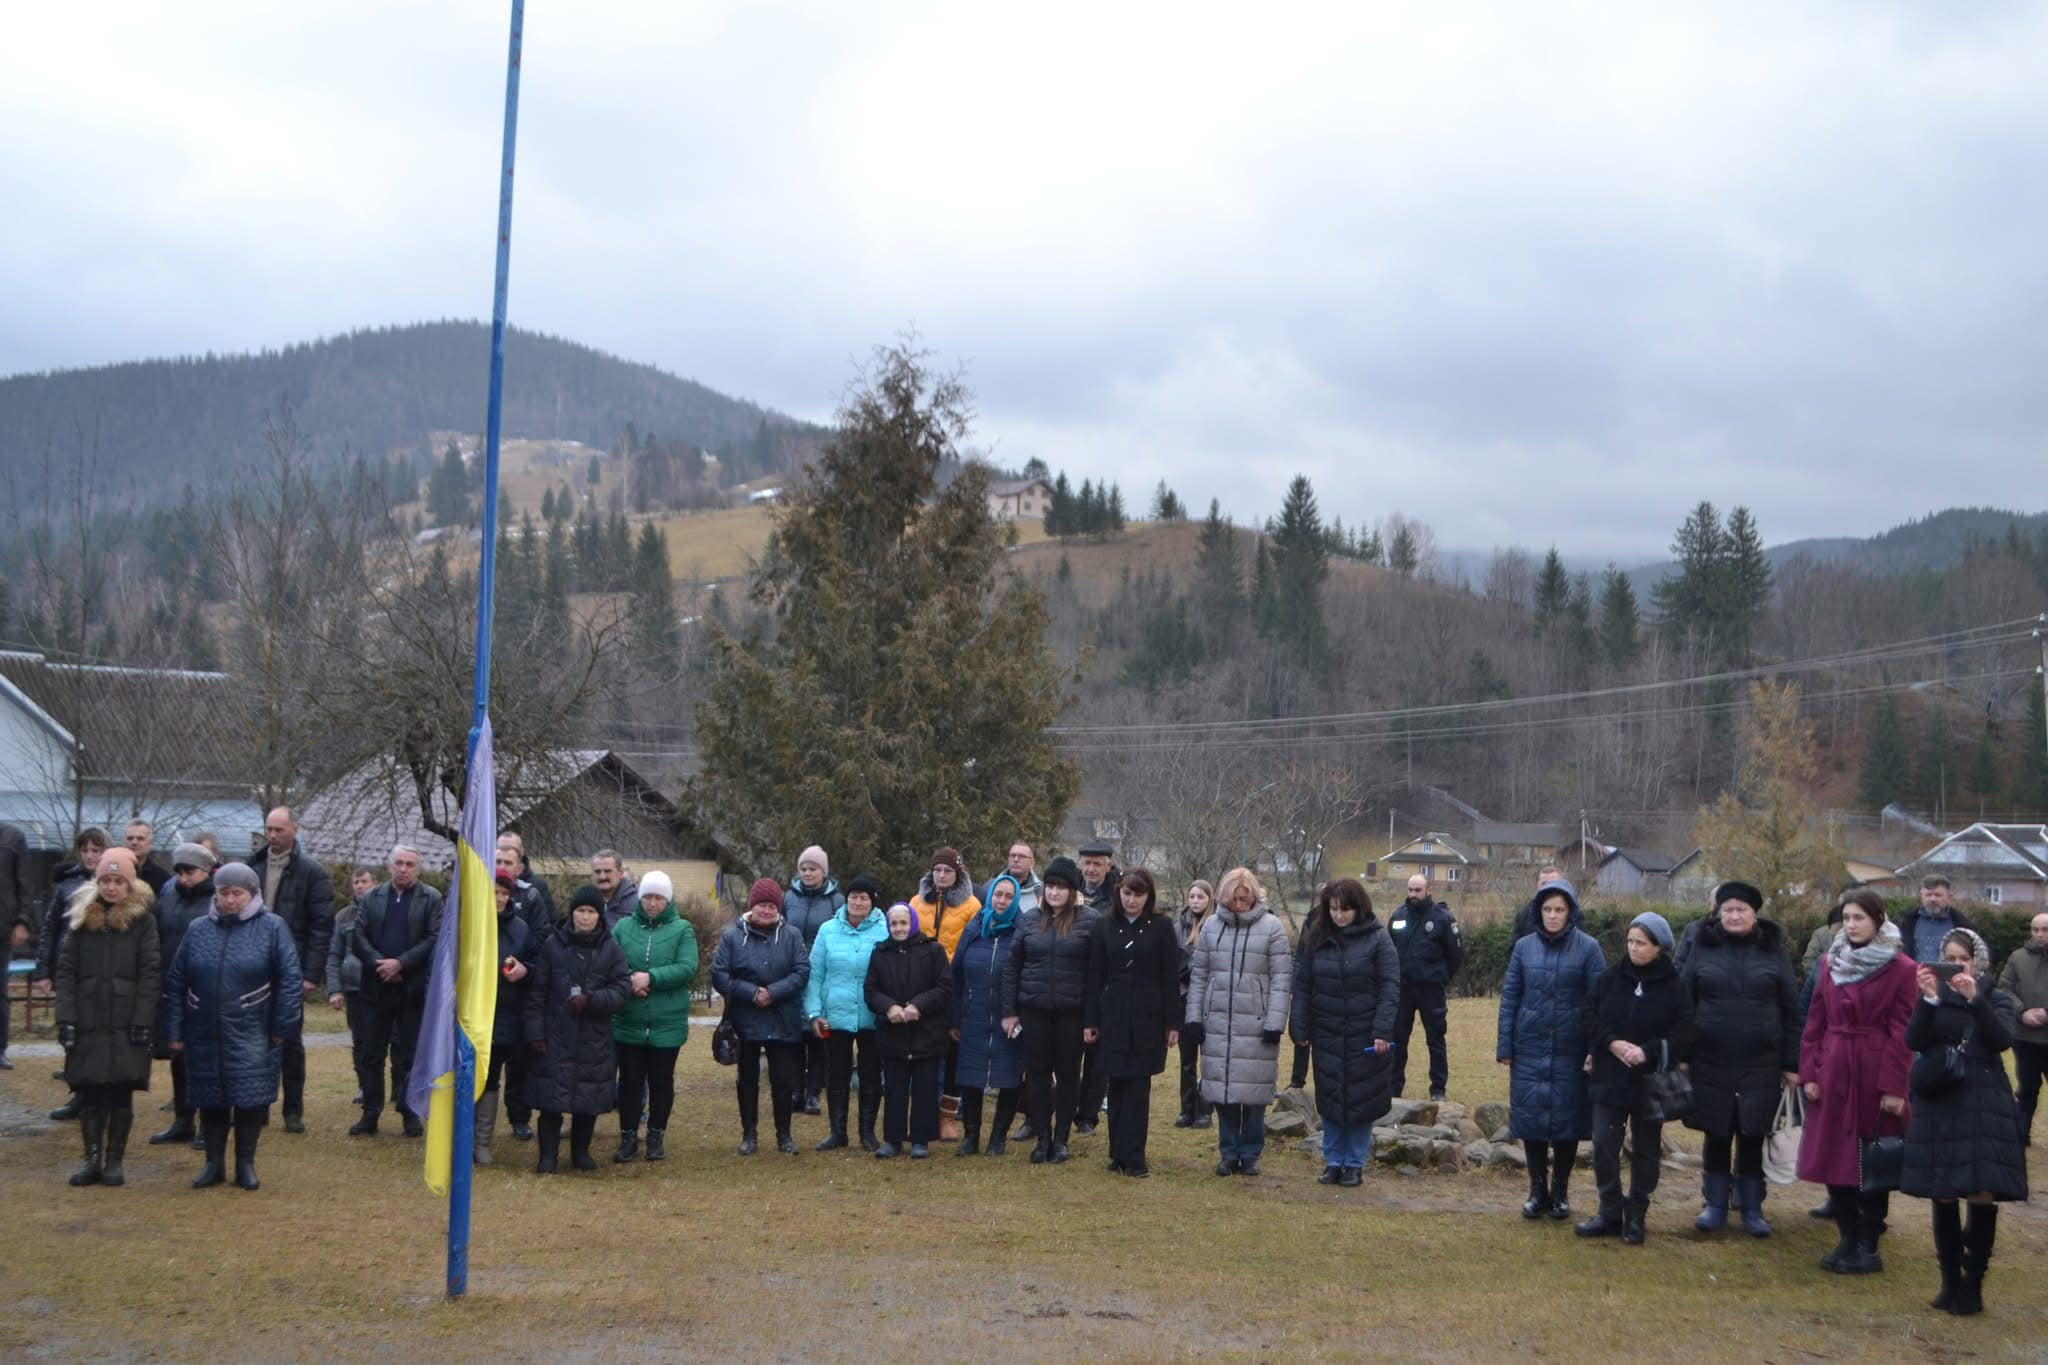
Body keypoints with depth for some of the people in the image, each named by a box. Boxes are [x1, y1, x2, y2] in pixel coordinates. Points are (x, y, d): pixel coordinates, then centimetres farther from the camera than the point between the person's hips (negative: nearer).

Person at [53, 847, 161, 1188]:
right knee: (89, 1092, 3)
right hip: (88, 1022, 2)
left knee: (122, 1093, 3)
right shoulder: (81, 918, 6)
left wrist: (143, 1020, -10)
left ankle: (115, 1160, 12)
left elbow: (151, 974, -3)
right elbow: (65, 970, 4)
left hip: (126, 1023, -2)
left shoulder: (143, 920, 0)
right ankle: (92, 1159, 11)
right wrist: (65, 1017, -4)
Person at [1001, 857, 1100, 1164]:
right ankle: (1041, 1137, 17)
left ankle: (1061, 1138, 19)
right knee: (1037, 1072, 6)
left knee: (1068, 1073, 7)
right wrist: (1009, 1011, 4)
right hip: (1034, 1010, 3)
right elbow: (1011, 966, 8)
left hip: (1072, 1012, -3)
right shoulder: (1030, 920, 5)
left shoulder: (1090, 921, -5)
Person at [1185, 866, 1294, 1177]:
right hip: (1217, 1022, 3)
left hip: (1255, 1024, -3)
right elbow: (1198, 974, 10)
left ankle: (1250, 1154, 15)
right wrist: (1194, 1016, 4)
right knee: (1221, 1091, 6)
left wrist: (1275, 1022, -11)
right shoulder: (1212, 926, 7)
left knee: (1254, 1093, 2)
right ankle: (1229, 1153, 18)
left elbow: (1281, 979, -5)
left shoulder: (1272, 927, -3)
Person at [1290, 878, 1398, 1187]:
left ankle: (1354, 1164, 16)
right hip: (1327, 1035, 3)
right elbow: (1302, 985, 6)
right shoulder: (1317, 938, 3)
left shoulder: (1378, 939, -6)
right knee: (1329, 1101, 7)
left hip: (1365, 1036, -3)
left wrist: (1383, 1031, -16)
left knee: (1361, 1101, 3)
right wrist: (1301, 1028, 2)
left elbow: (1390, 987, -9)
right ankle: (1333, 1162, 19)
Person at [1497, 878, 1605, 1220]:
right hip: (1530, 1050, 2)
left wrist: (1597, 1050, -10)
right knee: (1530, 1116, 5)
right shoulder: (1525, 947, 3)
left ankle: (1560, 1192, 21)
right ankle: (1537, 1189, 19)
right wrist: (1504, 1046, 2)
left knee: (1567, 1119, 5)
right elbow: (1509, 997, 6)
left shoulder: (1587, 948, -4)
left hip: (1570, 1051, -2)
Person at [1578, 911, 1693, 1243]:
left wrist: (1648, 1051, -21)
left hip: (1651, 1082, -2)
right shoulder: (1611, 978, 0)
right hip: (1610, 1079, 2)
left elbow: (1684, 1035, -10)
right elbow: (1590, 1017, 0)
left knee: (1646, 1150, 9)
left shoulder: (1674, 988, -7)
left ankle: (1637, 1217, 21)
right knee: (1604, 1146, 1)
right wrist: (1612, 1043, -16)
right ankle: (1610, 1213, 13)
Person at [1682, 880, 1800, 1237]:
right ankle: (1715, 1205, 20)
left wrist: (1791, 1064, 0)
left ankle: (1752, 1210, 17)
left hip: (1760, 1065, 0)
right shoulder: (1703, 948, 3)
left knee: (1752, 1138, 5)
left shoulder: (1773, 952, 2)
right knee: (1716, 1136, 7)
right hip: (1710, 1063, 1)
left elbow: (1791, 1012, 3)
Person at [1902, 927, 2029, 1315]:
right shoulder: (1932, 1000, 7)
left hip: (1983, 1106, -1)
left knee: (1982, 1194, -9)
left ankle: (1973, 1284, 3)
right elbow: (1914, 1042, -8)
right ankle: (1950, 1281, 15)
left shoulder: (1997, 999, 6)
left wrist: (1975, 999, -24)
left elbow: (2002, 1039, -12)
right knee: (1943, 1196, 3)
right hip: (1938, 1106, 1)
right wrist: (1928, 998, -20)